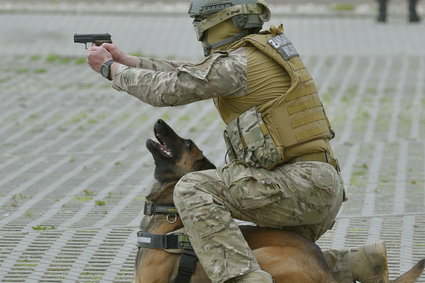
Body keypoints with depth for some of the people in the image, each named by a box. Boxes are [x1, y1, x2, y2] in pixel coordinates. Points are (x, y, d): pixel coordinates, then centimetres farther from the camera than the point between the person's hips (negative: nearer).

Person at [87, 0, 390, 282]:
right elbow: (192, 75, 28)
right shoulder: (267, 47, 19)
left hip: (301, 185, -10)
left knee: (194, 190, -17)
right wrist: (127, 61, 27)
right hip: (325, 190, 10)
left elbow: (165, 90, -4)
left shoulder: (237, 64, -10)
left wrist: (111, 68, 10)